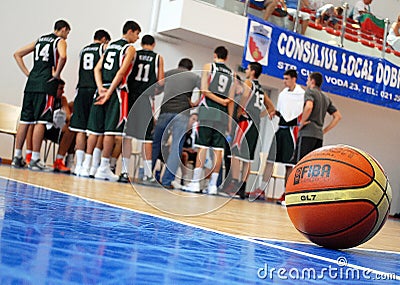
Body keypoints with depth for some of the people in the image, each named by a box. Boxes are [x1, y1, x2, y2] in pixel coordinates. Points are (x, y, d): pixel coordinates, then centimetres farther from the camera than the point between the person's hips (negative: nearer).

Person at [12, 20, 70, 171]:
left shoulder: (40, 40, 22)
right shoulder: (60, 41, 2)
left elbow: (17, 54, 21)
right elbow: (62, 57, -21)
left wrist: (27, 73, 16)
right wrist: (57, 74, -9)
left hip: (31, 83, 6)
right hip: (46, 84, -6)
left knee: (25, 120, 7)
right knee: (40, 121, -6)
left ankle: (17, 157, 11)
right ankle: (35, 159, -7)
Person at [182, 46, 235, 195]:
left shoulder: (209, 66, 6)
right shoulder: (232, 74, 15)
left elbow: (205, 90, -8)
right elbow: (231, 100, 10)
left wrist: (220, 101, -4)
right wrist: (230, 120, 12)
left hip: (208, 110, -3)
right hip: (223, 114, 3)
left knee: (202, 147, -4)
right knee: (218, 150, 2)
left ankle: (195, 182, -6)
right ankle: (213, 185, 3)